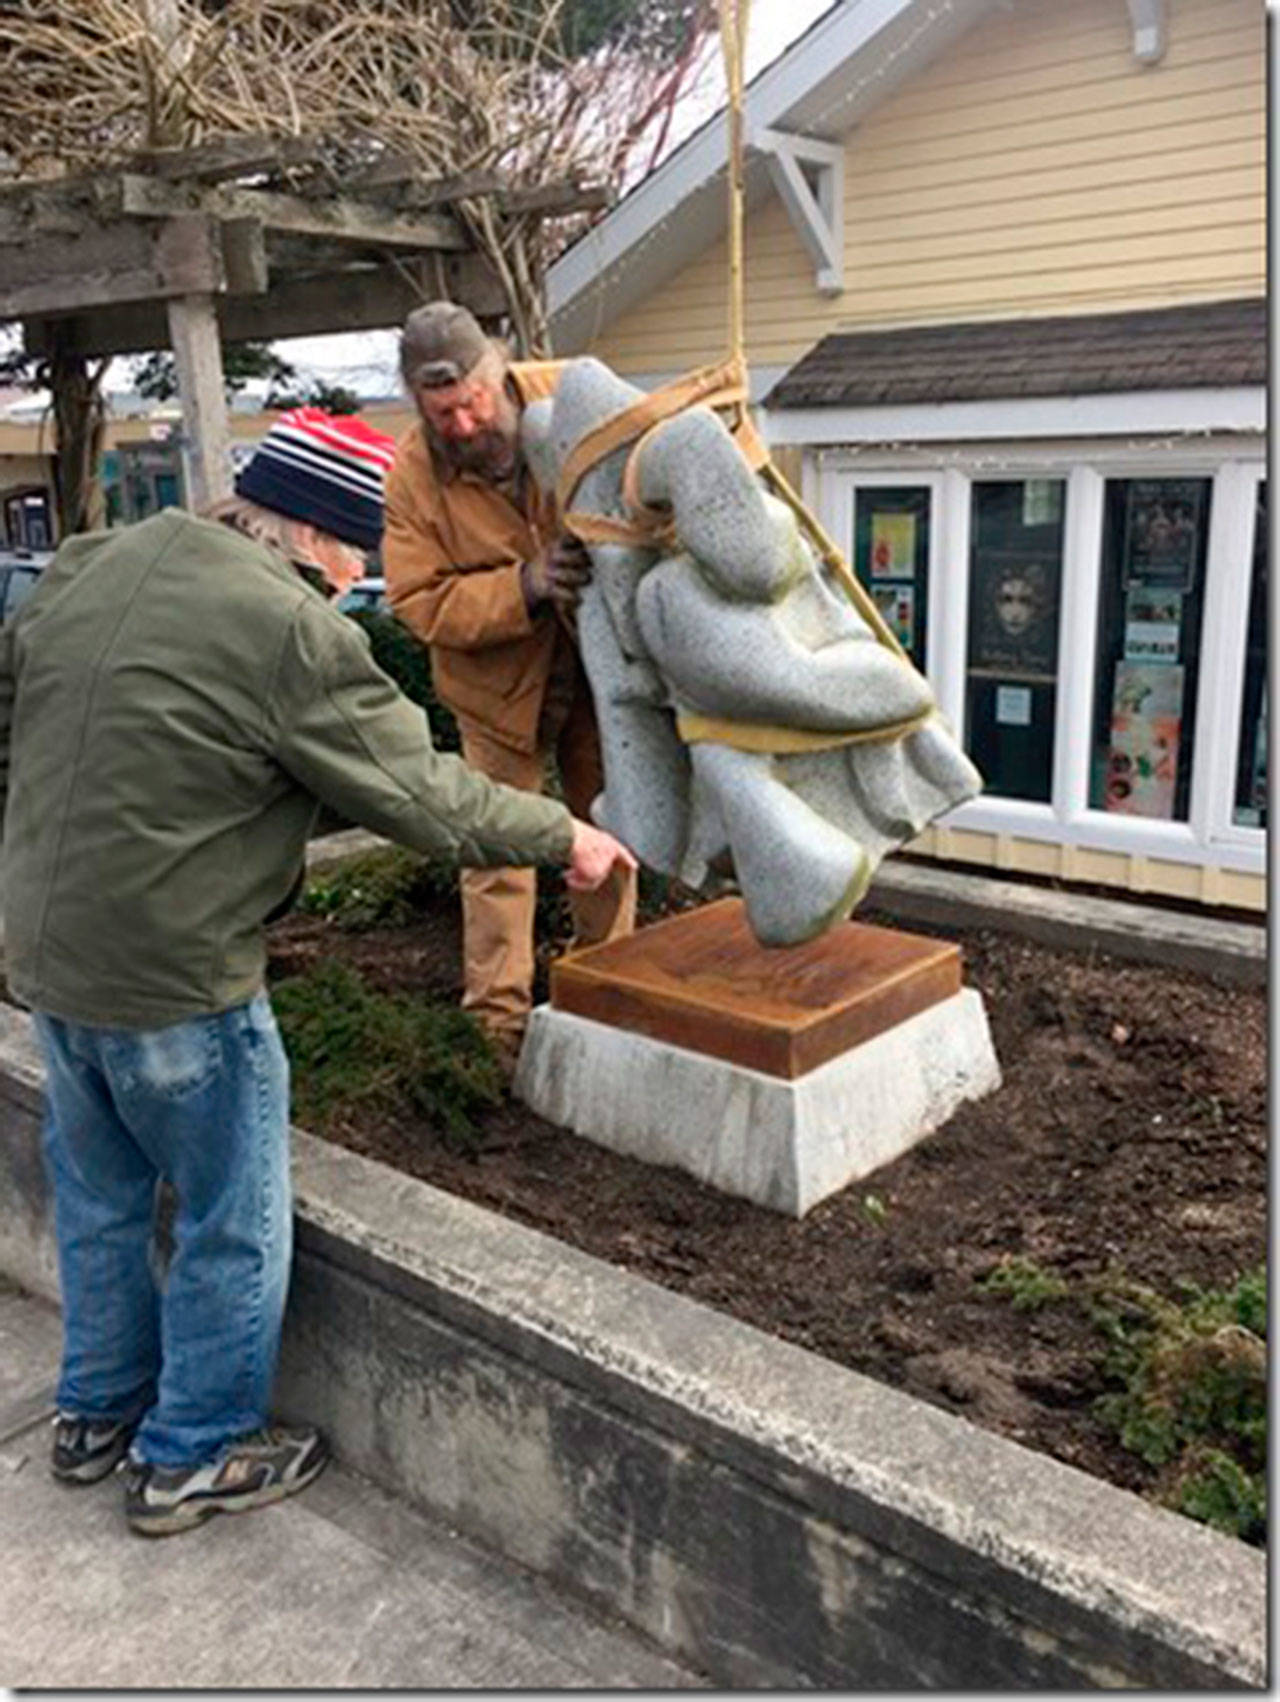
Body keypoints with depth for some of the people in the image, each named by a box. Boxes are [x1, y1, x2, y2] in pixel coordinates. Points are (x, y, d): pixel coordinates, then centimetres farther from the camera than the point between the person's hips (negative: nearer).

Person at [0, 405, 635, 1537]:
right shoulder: (294, 633, -19)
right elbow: (424, 796, -14)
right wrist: (565, 837, 0)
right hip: (176, 983, -8)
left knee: (100, 1196, 25)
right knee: (234, 1227, 12)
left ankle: (97, 1415, 44)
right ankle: (191, 1458, 29)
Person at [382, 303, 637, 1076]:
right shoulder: (413, 475, -19)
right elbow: (418, 603, -21)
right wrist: (524, 589, -34)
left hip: (598, 666, 2)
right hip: (501, 685, -2)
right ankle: (505, 1022, 12)